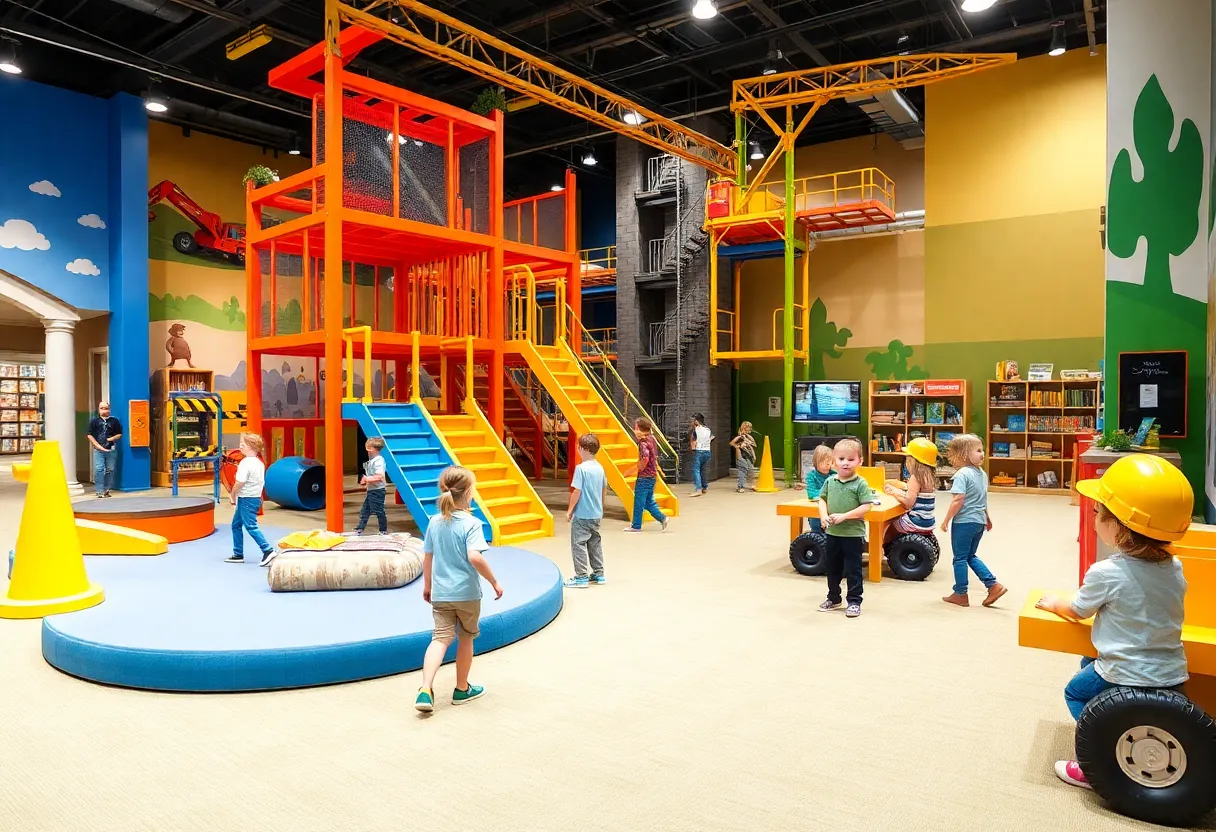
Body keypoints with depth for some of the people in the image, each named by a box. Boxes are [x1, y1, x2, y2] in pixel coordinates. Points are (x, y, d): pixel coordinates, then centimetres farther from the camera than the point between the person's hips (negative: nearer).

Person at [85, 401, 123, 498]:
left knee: (110, 470, 5)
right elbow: (90, 435, 2)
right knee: (99, 470, -8)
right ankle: (100, 491, -6)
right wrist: (99, 446, -7)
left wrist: (112, 439, -9)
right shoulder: (94, 421, 5)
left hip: (111, 449, 1)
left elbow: (119, 434, 10)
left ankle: (107, 490, 16)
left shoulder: (114, 421, 7)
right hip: (98, 450, -1)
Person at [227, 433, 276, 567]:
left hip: (246, 499, -10)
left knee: (251, 526, -7)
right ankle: (238, 554, 22)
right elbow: (261, 481, 13)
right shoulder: (259, 463, 10)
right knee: (236, 524, 18)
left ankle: (268, 551, -11)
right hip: (255, 497, 10)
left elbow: (239, 482, -23)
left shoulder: (245, 463, -17)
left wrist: (232, 494, -6)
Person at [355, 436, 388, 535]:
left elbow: (379, 477, -30)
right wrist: (366, 480, 10)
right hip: (371, 491, 10)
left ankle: (384, 531, 11)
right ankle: (359, 529, 20)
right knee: (365, 510, 13)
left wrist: (367, 479, -21)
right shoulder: (372, 460, 12)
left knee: (379, 511, 0)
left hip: (377, 491, -10)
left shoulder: (378, 461, -19)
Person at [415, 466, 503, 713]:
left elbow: (427, 558, 9)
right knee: (465, 639, 14)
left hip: (440, 593, 4)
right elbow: (474, 557, -27)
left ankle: (425, 689, -19)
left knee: (440, 638, 0)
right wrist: (494, 582, -16)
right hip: (467, 593, -4)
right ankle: (462, 689, 28)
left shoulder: (435, 522, 3)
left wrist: (427, 586, 22)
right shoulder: (471, 523, -15)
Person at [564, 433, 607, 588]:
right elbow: (604, 489, 14)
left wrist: (569, 510, -9)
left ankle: (581, 577, 1)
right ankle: (598, 574, 22)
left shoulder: (581, 468, -18)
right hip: (597, 514, 8)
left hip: (582, 514, -8)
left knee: (578, 544, 0)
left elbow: (577, 491, -18)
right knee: (595, 543, 16)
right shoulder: (600, 468, 5)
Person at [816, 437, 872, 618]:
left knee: (853, 570, 5)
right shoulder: (830, 481, 2)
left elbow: (866, 507, -17)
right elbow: (822, 499, 10)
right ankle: (833, 598, 33)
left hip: (853, 534, -5)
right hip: (832, 533, 5)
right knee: (833, 568, 18)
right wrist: (824, 516, -8)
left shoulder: (860, 484, -12)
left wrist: (844, 516, -23)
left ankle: (854, 601, 18)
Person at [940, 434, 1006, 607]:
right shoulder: (982, 474, 6)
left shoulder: (962, 474, -19)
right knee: (971, 556, 21)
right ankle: (993, 585, 13)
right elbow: (983, 499, 18)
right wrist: (987, 518, 31)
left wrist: (946, 520, -16)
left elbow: (958, 500, -24)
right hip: (979, 521, 7)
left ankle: (960, 595, 13)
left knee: (960, 558, 4)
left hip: (964, 522, -7)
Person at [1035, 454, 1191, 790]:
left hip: (1127, 675, -6)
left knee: (1076, 691, 17)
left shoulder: (1107, 573, -22)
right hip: (1172, 672, 6)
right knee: (1091, 663, 25)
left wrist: (1054, 603, 16)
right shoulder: (1174, 569, -3)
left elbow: (1077, 611, -4)